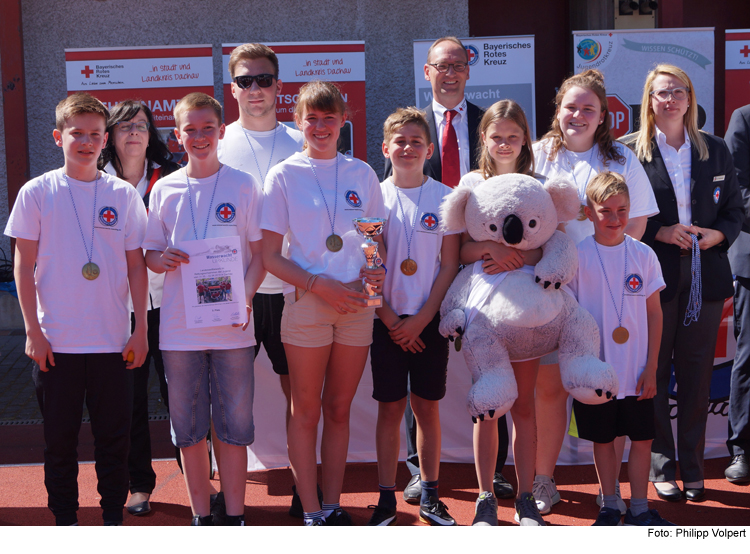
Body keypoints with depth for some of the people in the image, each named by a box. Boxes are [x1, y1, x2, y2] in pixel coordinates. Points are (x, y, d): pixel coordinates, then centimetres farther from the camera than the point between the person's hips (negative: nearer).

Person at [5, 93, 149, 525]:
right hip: (55, 341, -1)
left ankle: (114, 518, 22)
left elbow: (136, 266, 5)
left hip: (114, 341, 1)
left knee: (115, 436, 8)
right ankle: (65, 520, 23)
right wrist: (34, 331, -4)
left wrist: (141, 331, 1)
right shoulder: (37, 193, -1)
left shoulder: (124, 194, 2)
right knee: (60, 437, 9)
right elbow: (24, 266, 1)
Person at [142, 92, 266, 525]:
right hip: (179, 327, 2)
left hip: (232, 325, -2)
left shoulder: (243, 185, 2)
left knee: (234, 424, 3)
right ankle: (201, 517, 20)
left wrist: (246, 296, -14)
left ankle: (235, 517, 14)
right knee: (188, 425, 8)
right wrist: (161, 260, -12)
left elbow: (260, 253, 2)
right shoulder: (165, 189, 7)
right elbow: (151, 252, 12)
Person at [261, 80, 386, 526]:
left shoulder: (362, 173, 9)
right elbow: (271, 256, -2)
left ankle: (334, 506, 19)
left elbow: (379, 240, 15)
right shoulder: (284, 175, 1)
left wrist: (379, 271, -7)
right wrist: (319, 284, -14)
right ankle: (312, 511, 11)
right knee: (306, 410, 3)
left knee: (339, 408, 9)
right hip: (305, 304, -2)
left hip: (357, 304, 3)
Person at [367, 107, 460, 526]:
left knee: (428, 407, 6)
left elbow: (450, 266, -1)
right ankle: (387, 499, 12)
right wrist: (391, 320, -7)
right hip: (388, 320, 0)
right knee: (390, 408, 3)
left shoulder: (445, 198, 2)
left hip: (429, 320, 0)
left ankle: (430, 496, 17)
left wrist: (420, 319, -8)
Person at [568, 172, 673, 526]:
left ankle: (639, 508, 21)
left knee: (642, 438, 6)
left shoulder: (643, 255, -1)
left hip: (637, 371, 1)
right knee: (603, 439, 10)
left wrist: (651, 367, -1)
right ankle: (609, 506, 25)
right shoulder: (578, 256, -5)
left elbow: (654, 313, 3)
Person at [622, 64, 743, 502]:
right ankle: (662, 466, 15)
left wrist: (720, 234, -7)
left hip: (705, 278, 3)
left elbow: (735, 209, 13)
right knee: (654, 373, 3)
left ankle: (693, 467, 18)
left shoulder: (715, 150, 10)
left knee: (697, 372, 7)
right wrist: (660, 232, -15)